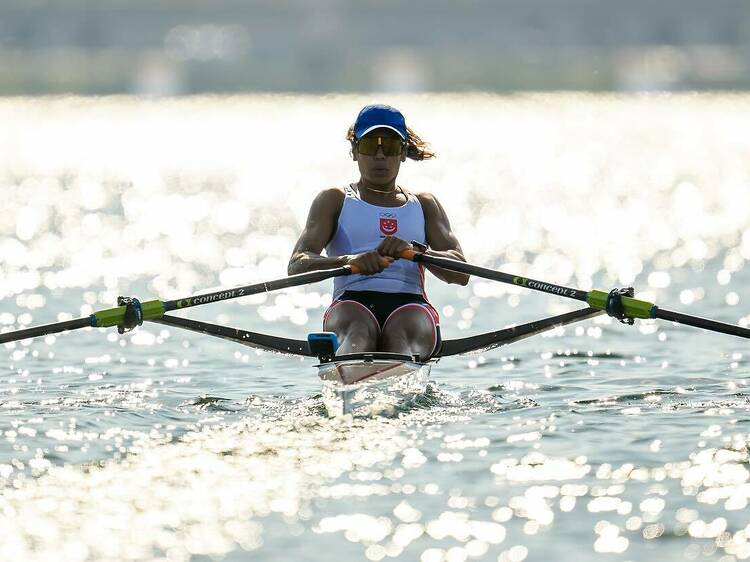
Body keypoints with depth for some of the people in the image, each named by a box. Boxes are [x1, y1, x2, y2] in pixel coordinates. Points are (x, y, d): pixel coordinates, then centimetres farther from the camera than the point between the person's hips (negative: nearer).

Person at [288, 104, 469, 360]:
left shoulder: (424, 205, 26)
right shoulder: (335, 200, 20)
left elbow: (461, 274, 9)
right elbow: (297, 266, 2)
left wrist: (416, 250, -12)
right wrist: (350, 260, -20)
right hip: (352, 302, -1)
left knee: (403, 332, -37)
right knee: (357, 329, -39)